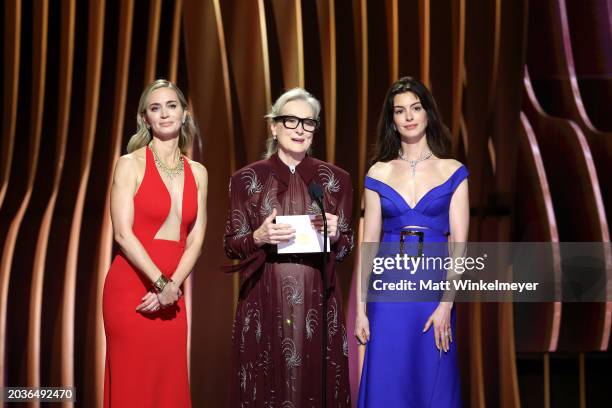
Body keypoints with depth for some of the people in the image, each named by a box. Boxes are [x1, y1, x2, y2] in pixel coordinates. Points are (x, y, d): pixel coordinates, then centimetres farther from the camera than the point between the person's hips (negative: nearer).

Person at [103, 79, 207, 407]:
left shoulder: (197, 172, 12)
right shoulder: (131, 164, -1)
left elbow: (196, 240, 6)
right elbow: (123, 234, -9)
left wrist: (172, 287, -7)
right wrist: (161, 284, -14)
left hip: (171, 295, 4)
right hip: (131, 285, -4)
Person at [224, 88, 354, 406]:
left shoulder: (335, 179, 5)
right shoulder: (246, 179, 2)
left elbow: (346, 247, 11)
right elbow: (231, 246, 5)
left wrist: (334, 235, -10)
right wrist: (258, 238, -14)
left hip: (317, 301, 1)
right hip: (264, 302, -1)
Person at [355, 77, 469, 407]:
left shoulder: (453, 172, 2)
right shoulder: (378, 174, 5)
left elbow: (459, 244, -3)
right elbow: (368, 243, 4)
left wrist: (446, 305, -12)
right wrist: (360, 308, -1)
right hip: (389, 293, 1)